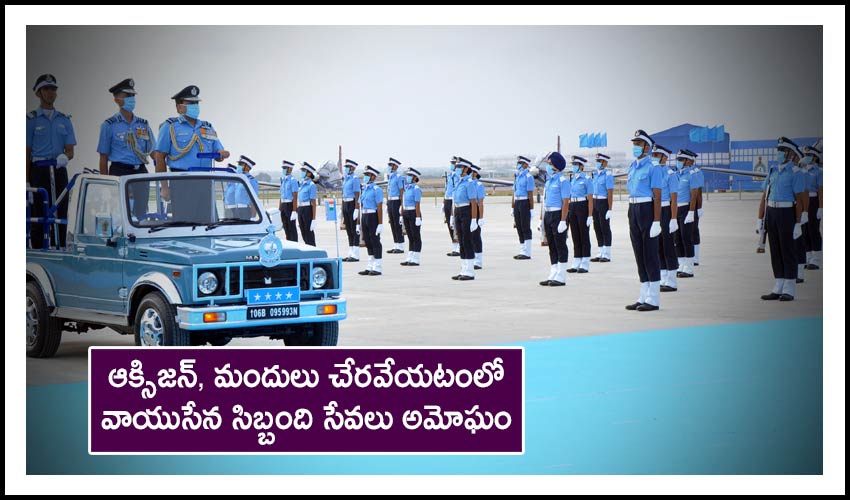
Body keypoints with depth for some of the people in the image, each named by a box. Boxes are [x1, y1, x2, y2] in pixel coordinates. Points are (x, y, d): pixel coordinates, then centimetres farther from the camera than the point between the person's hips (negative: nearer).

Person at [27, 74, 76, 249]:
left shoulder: (64, 119, 14)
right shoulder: (31, 119, 4)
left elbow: (70, 150, 11)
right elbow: (27, 152, 1)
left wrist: (65, 157, -14)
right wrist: (26, 181, -6)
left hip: (59, 170, 3)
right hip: (39, 170, -3)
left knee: (61, 213, 2)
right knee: (39, 213, -5)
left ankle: (59, 249, 7)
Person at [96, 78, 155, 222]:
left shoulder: (143, 124, 13)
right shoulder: (109, 125, 1)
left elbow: (153, 152, 14)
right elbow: (104, 158, 1)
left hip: (140, 172, 4)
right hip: (120, 173, -4)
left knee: (141, 214, 6)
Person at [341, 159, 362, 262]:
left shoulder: (355, 179, -12)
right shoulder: (345, 179, 15)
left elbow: (357, 195, -16)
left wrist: (356, 209, -22)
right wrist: (342, 210, 20)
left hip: (352, 204, -9)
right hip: (345, 204, 9)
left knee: (355, 230, -6)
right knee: (349, 230, 11)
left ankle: (356, 255, -6)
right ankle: (351, 254, 15)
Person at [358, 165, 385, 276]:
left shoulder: (376, 190, -11)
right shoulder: (364, 189, 14)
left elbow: (379, 207, -15)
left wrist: (380, 224, -20)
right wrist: (361, 222, 16)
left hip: (373, 217, -8)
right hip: (364, 217, 8)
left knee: (375, 242, -3)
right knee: (368, 242, 11)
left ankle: (377, 268, 1)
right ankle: (370, 267, 16)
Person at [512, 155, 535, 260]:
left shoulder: (528, 177, -9)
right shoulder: (517, 176, 16)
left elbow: (530, 195, -13)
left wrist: (532, 209, -15)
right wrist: (512, 208, 16)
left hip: (525, 203, -8)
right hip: (517, 203, 8)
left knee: (526, 228, -6)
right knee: (519, 227, 10)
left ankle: (527, 253, -3)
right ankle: (522, 252, 16)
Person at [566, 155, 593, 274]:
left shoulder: (586, 180, -7)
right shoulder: (572, 180, 13)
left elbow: (590, 199, -10)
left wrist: (590, 216, -16)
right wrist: (568, 213, 13)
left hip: (583, 208, -7)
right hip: (572, 208, 7)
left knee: (584, 236, -2)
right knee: (575, 236, 8)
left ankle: (585, 265, 1)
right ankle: (576, 264, 12)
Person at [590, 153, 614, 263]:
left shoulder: (608, 175, -12)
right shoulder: (596, 174, 13)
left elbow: (610, 193, -17)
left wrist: (610, 209, -21)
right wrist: (592, 207, 15)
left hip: (604, 203, -8)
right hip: (595, 203, 8)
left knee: (605, 228, -4)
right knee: (597, 228, 9)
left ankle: (607, 255, 0)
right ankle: (601, 254, 15)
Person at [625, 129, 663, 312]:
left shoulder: (652, 168, -9)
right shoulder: (632, 167, 15)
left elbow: (657, 197, -13)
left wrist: (656, 222, -19)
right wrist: (631, 220, 17)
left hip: (647, 209, -8)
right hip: (633, 209, 8)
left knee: (650, 254, -5)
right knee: (639, 255, 10)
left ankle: (653, 300, -1)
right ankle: (644, 297, 15)